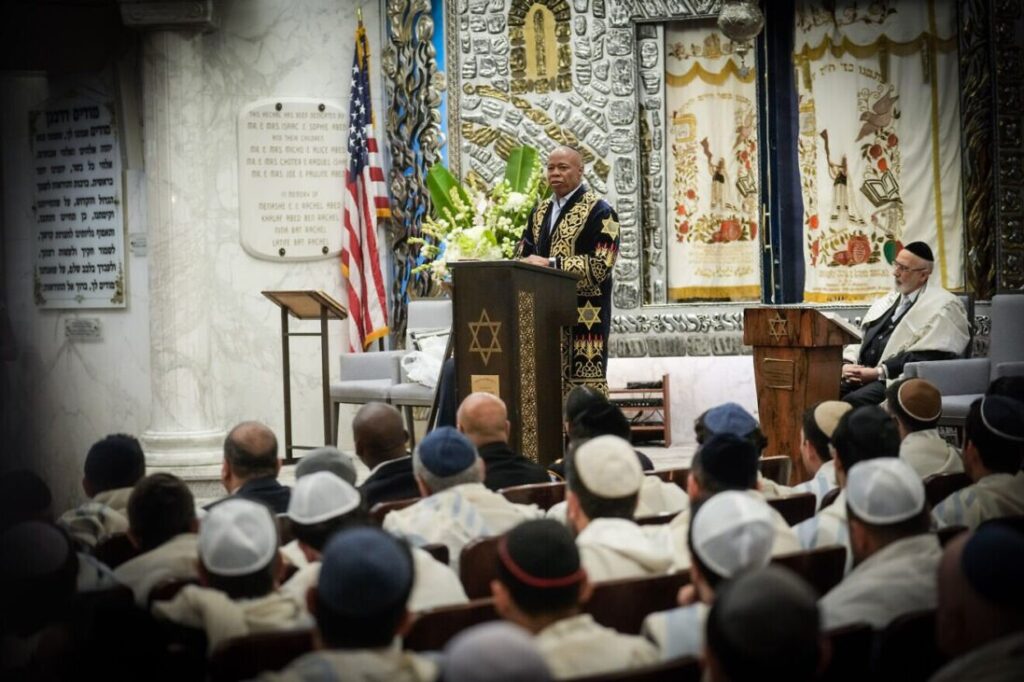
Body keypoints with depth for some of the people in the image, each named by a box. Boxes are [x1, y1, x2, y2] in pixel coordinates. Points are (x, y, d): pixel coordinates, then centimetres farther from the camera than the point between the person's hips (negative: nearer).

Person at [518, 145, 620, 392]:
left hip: (584, 314, -7)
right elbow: (524, 253, 18)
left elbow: (600, 264, -14)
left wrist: (550, 263, -18)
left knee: (584, 388, -8)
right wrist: (530, 263, -6)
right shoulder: (541, 211, 17)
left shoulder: (598, 211, -5)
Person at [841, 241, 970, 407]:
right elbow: (865, 339, 20)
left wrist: (879, 372, -16)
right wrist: (849, 365, 0)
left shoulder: (941, 307, -2)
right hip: (863, 374, 7)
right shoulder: (890, 299, 22)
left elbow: (925, 357, -12)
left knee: (853, 401, -32)